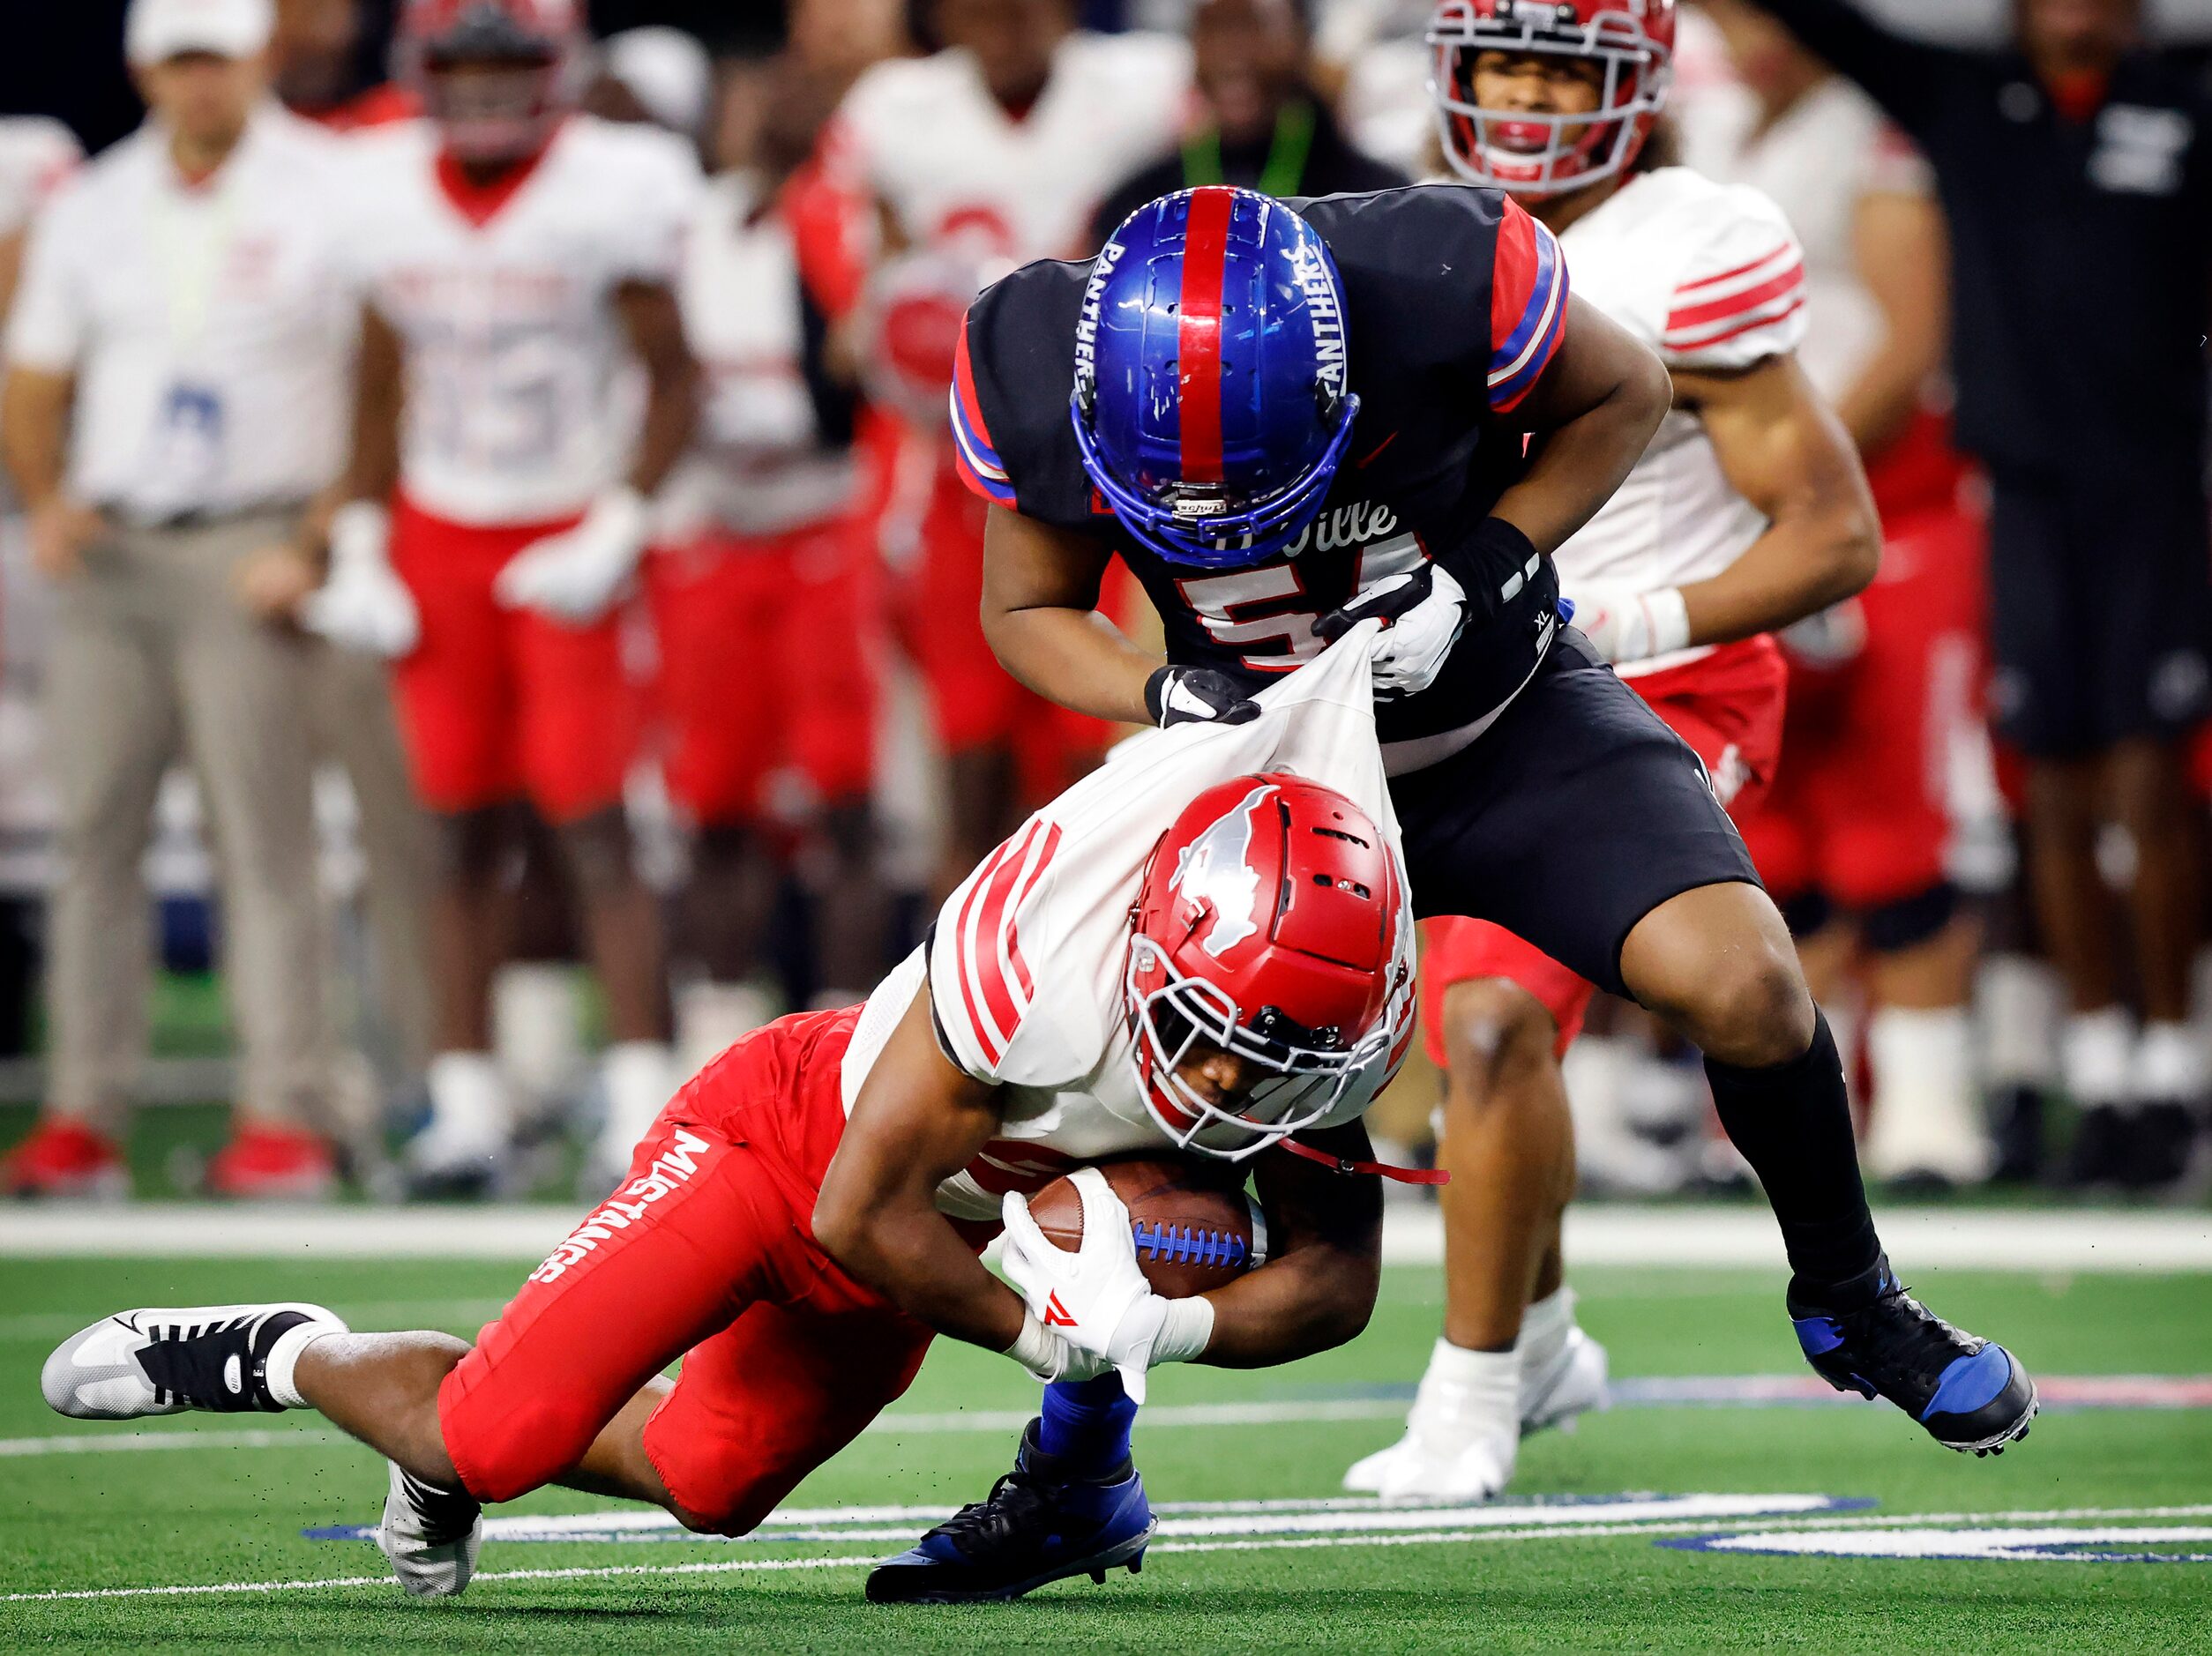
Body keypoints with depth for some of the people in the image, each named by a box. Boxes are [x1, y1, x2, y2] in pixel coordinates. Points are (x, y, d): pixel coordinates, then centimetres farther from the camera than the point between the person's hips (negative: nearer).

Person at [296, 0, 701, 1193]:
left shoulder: (607, 189, -10)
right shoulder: (390, 193, 4)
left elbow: (673, 381, -4)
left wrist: (616, 532, -13)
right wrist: (358, 548, 6)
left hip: (563, 544, -4)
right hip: (438, 543, 4)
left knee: (594, 827, -9)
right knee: (467, 833, 5)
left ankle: (641, 1104, -8)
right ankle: (467, 1107, 10)